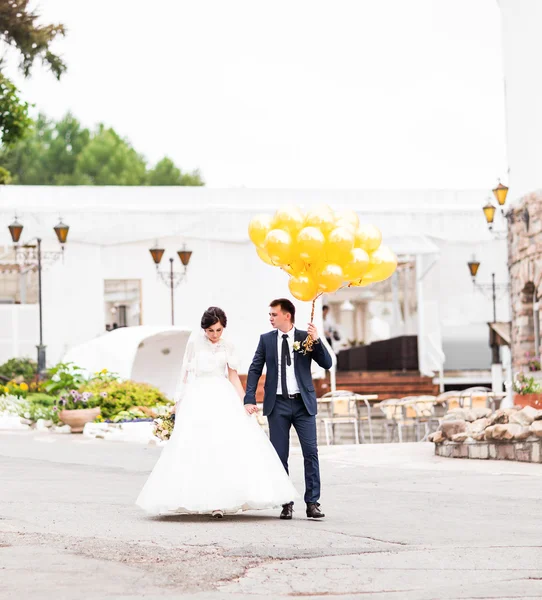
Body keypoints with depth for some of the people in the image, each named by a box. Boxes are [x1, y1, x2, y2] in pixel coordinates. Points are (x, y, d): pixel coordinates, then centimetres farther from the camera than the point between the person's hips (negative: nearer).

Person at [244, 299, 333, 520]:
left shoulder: (305, 337, 3)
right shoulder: (266, 339, 6)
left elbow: (327, 364, -1)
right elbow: (255, 370, 5)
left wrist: (316, 341, -15)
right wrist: (249, 399, -4)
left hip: (303, 403, -1)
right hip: (277, 404, 1)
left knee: (311, 452, -5)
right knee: (280, 455, 2)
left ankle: (312, 503, -2)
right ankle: (286, 503, 9)